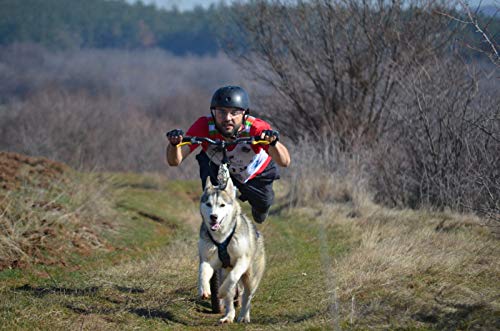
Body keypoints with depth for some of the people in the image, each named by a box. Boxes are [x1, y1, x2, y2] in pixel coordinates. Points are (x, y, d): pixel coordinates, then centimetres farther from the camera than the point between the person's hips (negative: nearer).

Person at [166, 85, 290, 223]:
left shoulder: (256, 128, -41)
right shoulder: (205, 127, -37)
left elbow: (284, 162, -50)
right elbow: (174, 161, -40)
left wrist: (273, 142, -71)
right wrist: (174, 144, -62)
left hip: (256, 171, 0)